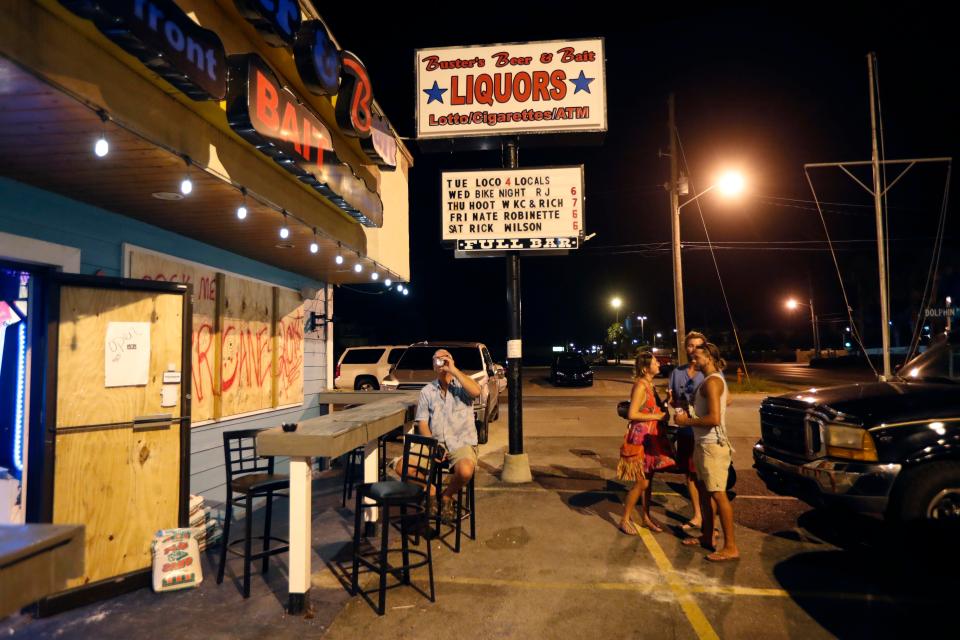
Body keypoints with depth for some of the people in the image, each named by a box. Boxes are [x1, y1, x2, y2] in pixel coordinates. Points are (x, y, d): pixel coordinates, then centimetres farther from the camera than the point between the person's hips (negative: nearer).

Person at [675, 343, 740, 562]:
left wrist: (687, 421, -15)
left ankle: (731, 547, 3)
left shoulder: (712, 381, -17)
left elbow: (714, 419, -25)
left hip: (712, 445, -11)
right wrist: (688, 416, 9)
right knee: (704, 490, 17)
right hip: (704, 443, 11)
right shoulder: (712, 380, 14)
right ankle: (707, 537, 28)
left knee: (718, 494, -5)